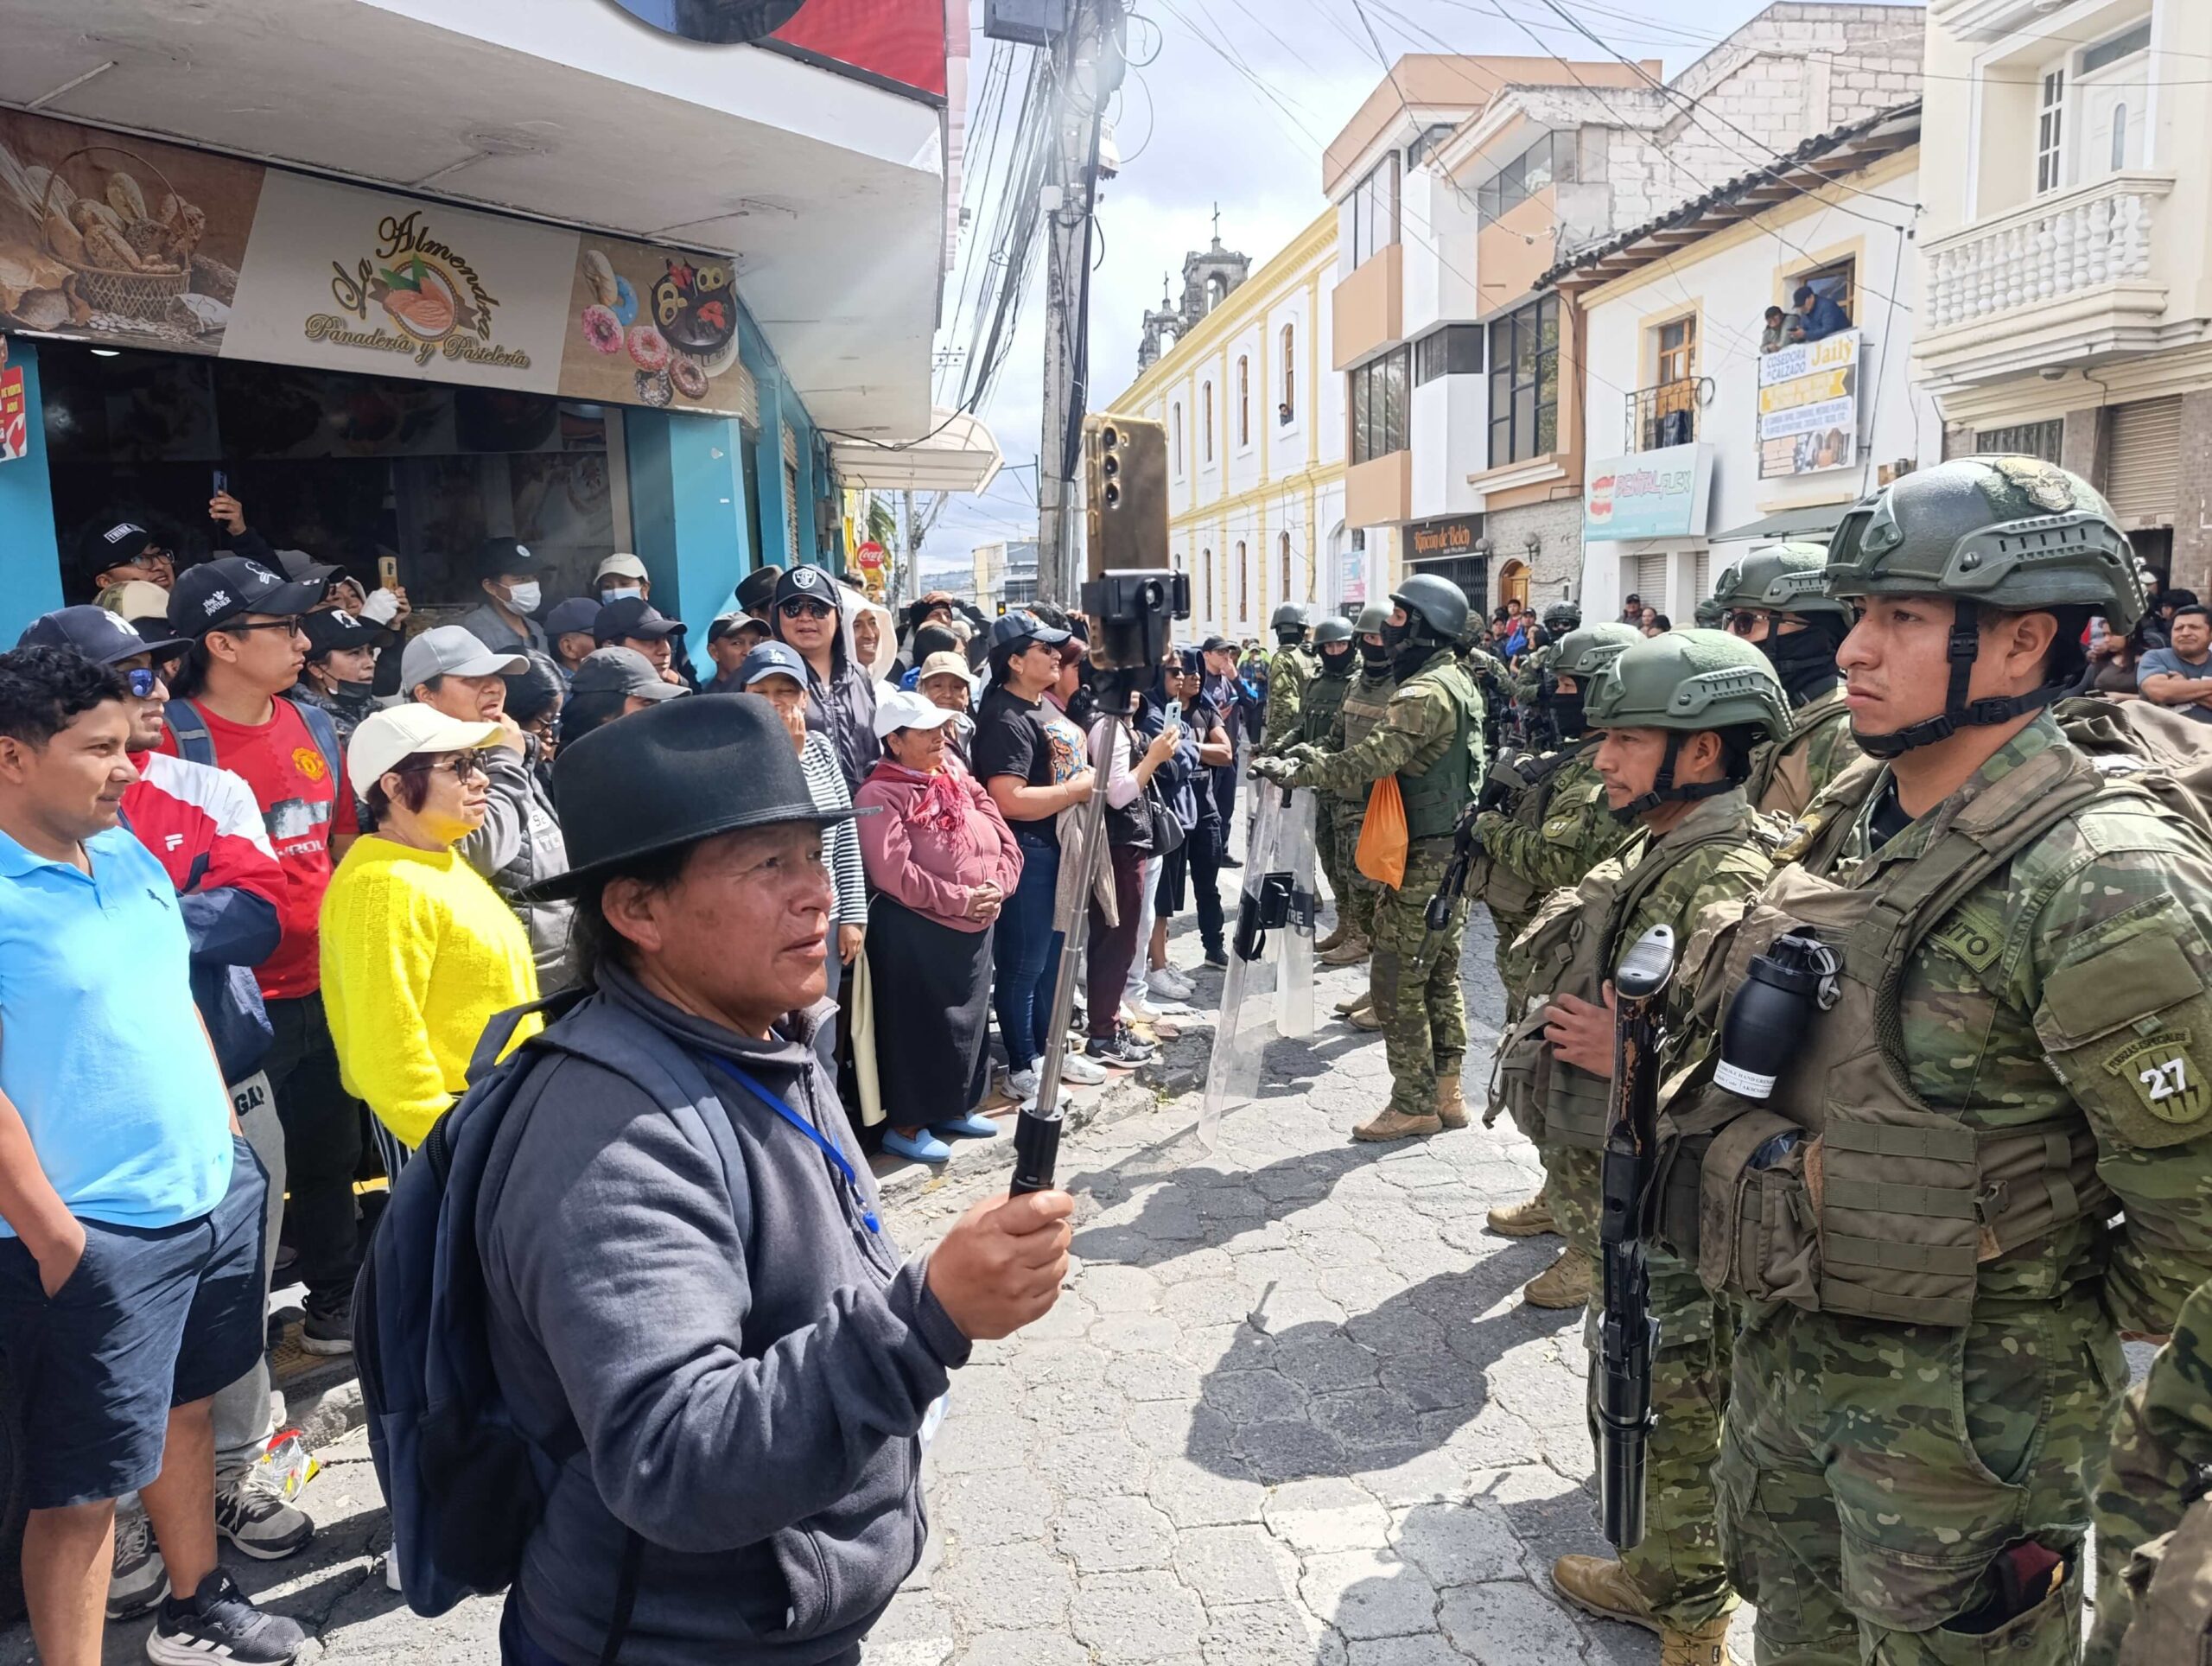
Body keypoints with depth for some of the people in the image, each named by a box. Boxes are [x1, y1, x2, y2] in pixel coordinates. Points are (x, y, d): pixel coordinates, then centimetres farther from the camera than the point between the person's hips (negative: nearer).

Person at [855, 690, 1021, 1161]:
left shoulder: (961, 783, 10)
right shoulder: (880, 795, -13)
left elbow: (1006, 843, 9)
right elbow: (893, 873, -22)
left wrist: (996, 888, -9)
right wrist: (960, 899, -19)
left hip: (975, 930, 8)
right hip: (914, 933, -8)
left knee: (969, 1020, 18)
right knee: (917, 1028, 1)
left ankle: (955, 1108, 34)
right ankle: (907, 1125, 14)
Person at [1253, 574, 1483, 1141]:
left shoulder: (1425, 692, -18)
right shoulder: (1458, 681, 15)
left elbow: (1374, 758, -29)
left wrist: (1296, 770, -25)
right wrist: (1317, 759, 12)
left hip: (1425, 857, -10)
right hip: (1456, 850, 11)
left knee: (1397, 978, -4)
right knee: (1440, 976, 15)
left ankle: (1414, 1104, 2)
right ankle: (1445, 1093, 22)